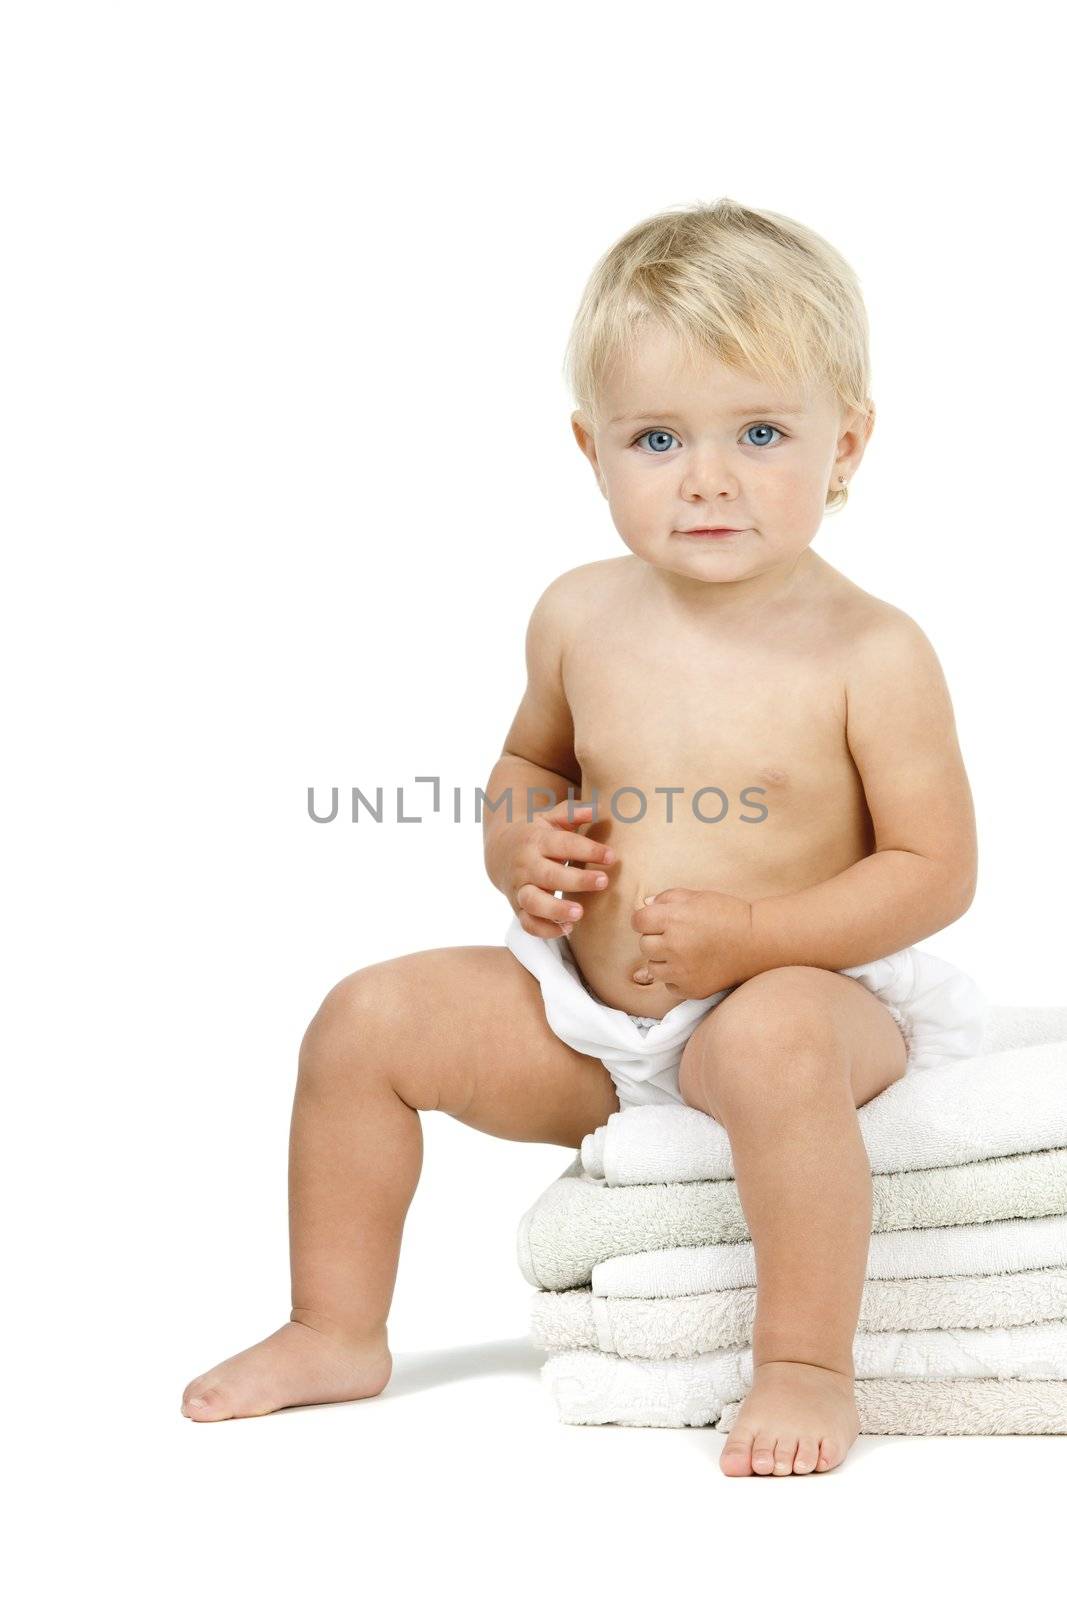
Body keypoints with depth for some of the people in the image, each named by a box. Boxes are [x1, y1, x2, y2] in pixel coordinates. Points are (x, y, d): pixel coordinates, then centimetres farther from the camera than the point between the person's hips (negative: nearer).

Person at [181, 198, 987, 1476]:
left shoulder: (868, 654, -15)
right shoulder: (582, 618, -1)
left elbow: (936, 870, -14)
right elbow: (531, 766, 18)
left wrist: (750, 935, -24)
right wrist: (519, 851, -5)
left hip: (803, 988, -5)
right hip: (585, 1011, 6)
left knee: (773, 1042, -40)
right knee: (368, 1019, -3)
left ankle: (806, 1367, -24)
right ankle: (337, 1331, 12)